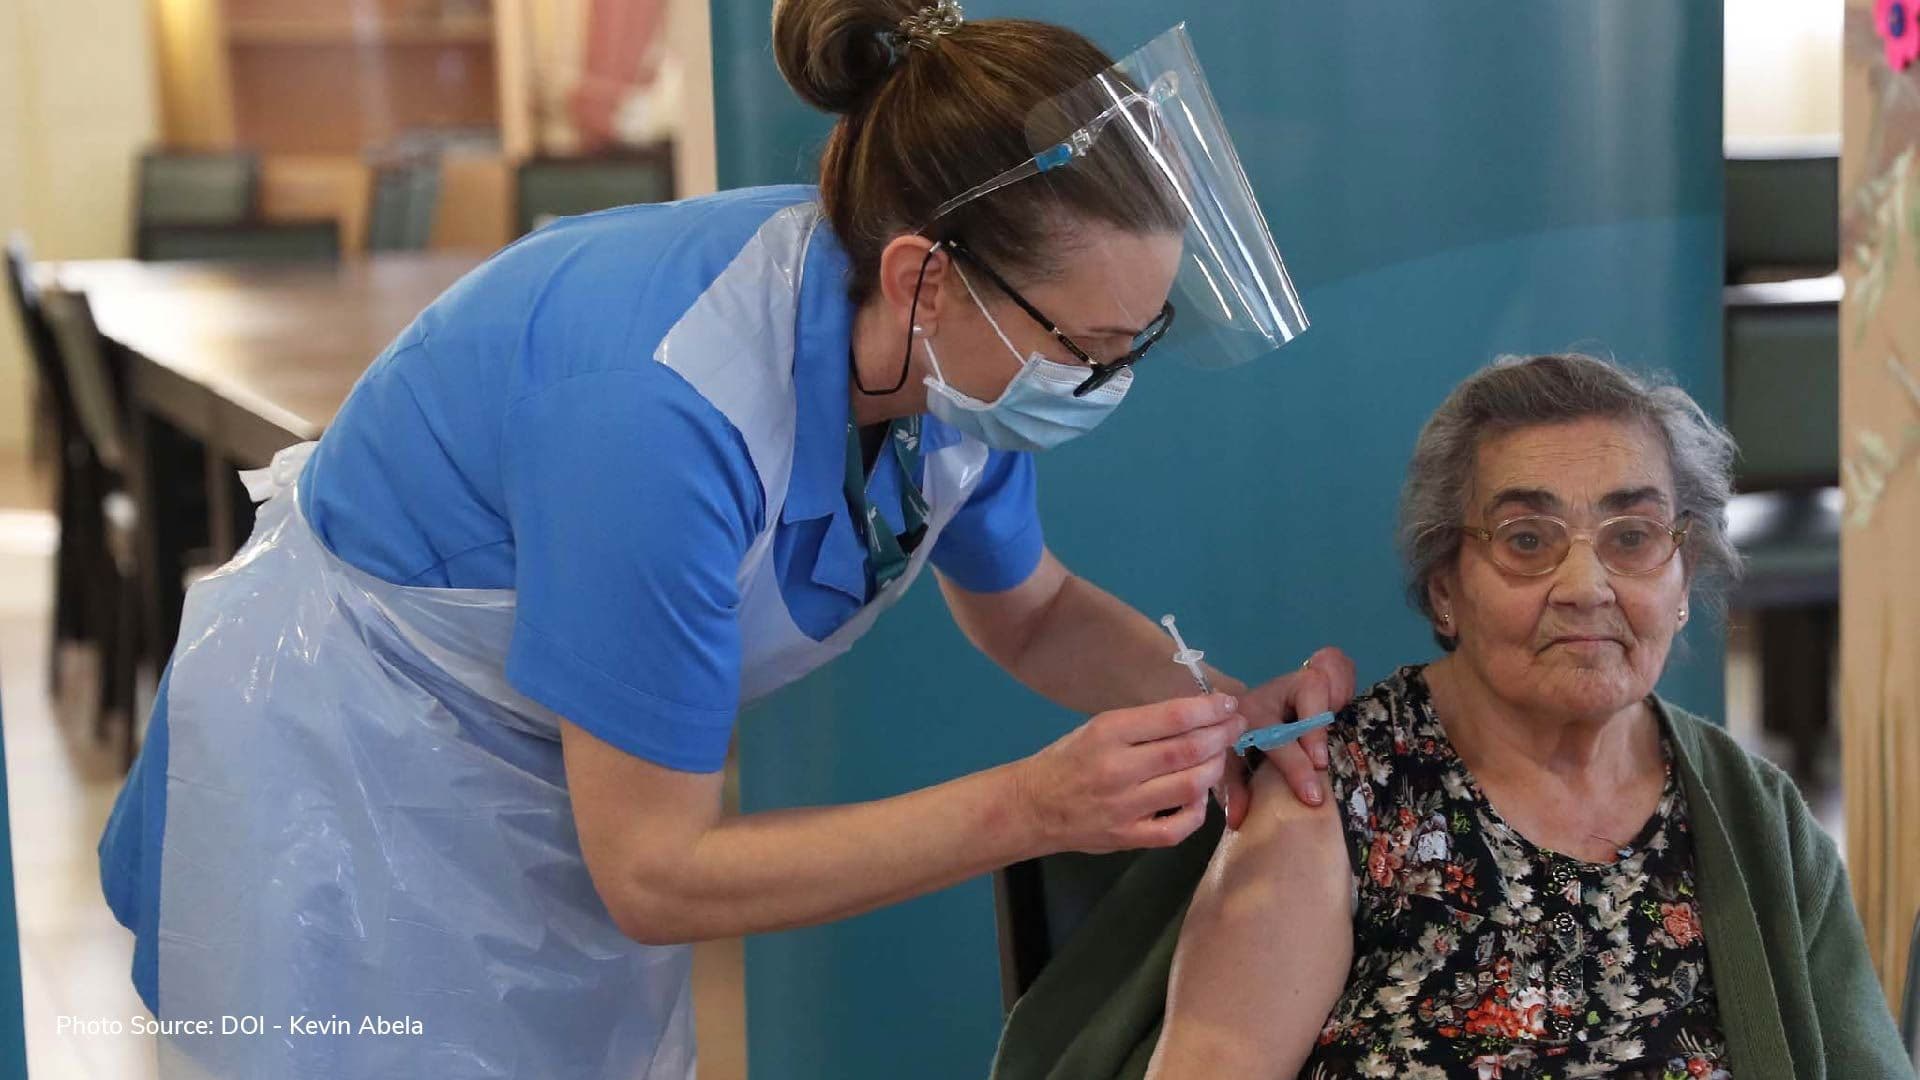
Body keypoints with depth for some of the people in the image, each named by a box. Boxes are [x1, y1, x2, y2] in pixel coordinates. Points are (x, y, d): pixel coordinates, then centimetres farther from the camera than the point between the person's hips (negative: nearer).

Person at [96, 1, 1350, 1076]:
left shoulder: (957, 349, -17)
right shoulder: (664, 406, -38)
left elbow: (1032, 611, 4)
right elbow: (654, 873, -29)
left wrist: (1223, 711, -15)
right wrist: (1033, 806, -33)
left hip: (569, 775, 6)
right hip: (349, 781, -6)